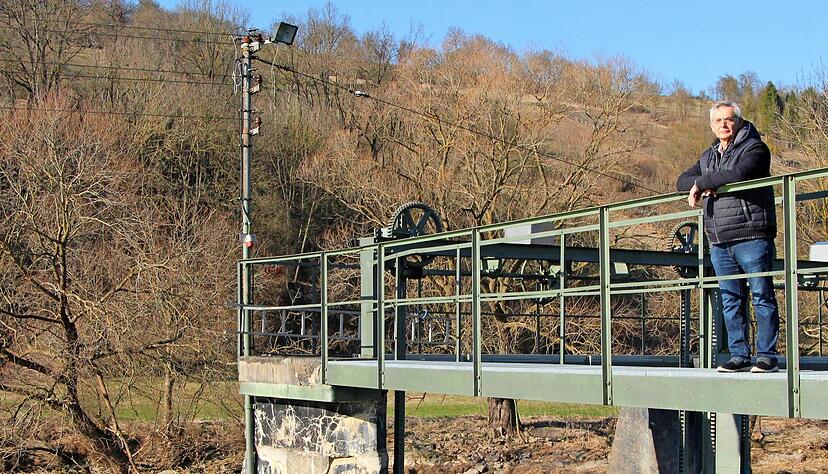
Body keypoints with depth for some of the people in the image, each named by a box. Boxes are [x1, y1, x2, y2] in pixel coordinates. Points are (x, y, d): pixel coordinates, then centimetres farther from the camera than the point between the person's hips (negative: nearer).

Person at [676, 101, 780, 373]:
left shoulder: (754, 148, -3)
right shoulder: (708, 157, 20)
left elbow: (738, 175, -21)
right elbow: (682, 182, 17)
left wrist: (702, 182, -10)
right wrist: (706, 186, -4)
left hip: (751, 237, -7)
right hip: (720, 242, 7)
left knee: (762, 296, -3)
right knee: (731, 301, 7)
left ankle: (767, 356, -1)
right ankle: (739, 356, 11)